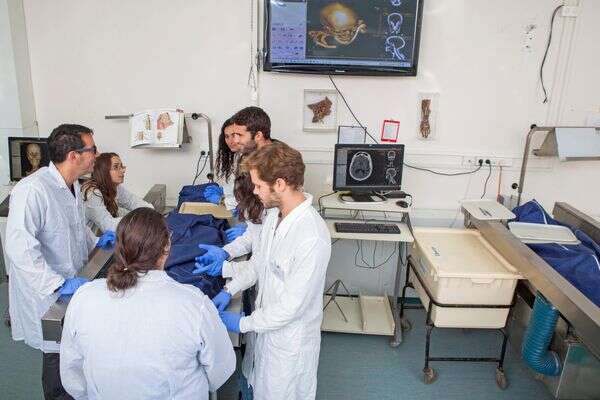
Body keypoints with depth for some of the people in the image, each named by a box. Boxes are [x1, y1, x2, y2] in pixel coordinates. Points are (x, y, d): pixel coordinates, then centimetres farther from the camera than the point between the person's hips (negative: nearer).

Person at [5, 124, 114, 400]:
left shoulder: (72, 184, 5)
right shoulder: (32, 190, -25)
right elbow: (19, 248, -30)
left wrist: (94, 242, 9)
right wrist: (58, 284, -31)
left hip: (73, 286, 8)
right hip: (47, 295, -8)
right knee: (58, 356, 6)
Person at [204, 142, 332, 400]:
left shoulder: (312, 238, -34)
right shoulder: (274, 214, -7)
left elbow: (292, 305, -27)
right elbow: (257, 263, 8)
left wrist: (243, 324, -17)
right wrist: (229, 289, -4)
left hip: (290, 337, -7)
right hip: (268, 324, 7)